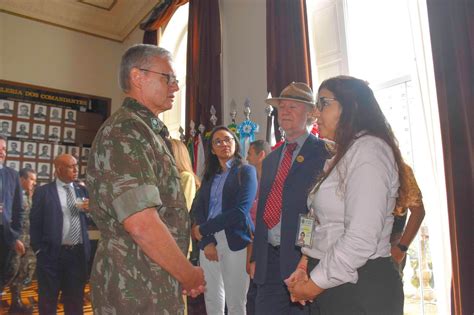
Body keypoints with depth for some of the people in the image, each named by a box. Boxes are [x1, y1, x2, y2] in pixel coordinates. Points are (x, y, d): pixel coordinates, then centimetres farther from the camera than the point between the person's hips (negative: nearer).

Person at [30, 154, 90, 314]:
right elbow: (35, 223, -3)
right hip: (52, 254, -3)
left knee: (75, 301, 17)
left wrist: (90, 210, -12)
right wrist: (39, 250, -6)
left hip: (79, 253, 3)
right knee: (48, 302, 14)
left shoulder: (82, 190, 8)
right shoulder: (43, 191, -2)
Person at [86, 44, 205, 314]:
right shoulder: (125, 131, -18)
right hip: (137, 291, -9)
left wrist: (185, 274, 11)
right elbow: (141, 223, -27)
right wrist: (190, 275, -14)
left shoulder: (147, 131, 13)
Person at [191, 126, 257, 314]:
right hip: (208, 241, 5)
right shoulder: (209, 175, 13)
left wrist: (203, 230, -11)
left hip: (235, 242, -4)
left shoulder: (246, 171, -1)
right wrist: (207, 241, -14)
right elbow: (197, 208, 1)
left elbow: (240, 210, -14)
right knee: (211, 299, 14)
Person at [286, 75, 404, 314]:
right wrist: (304, 266, 0)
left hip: (361, 289, -7)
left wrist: (315, 283, -13)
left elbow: (361, 240, -23)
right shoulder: (341, 156, 13)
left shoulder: (368, 150, -15)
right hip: (329, 285, 8)